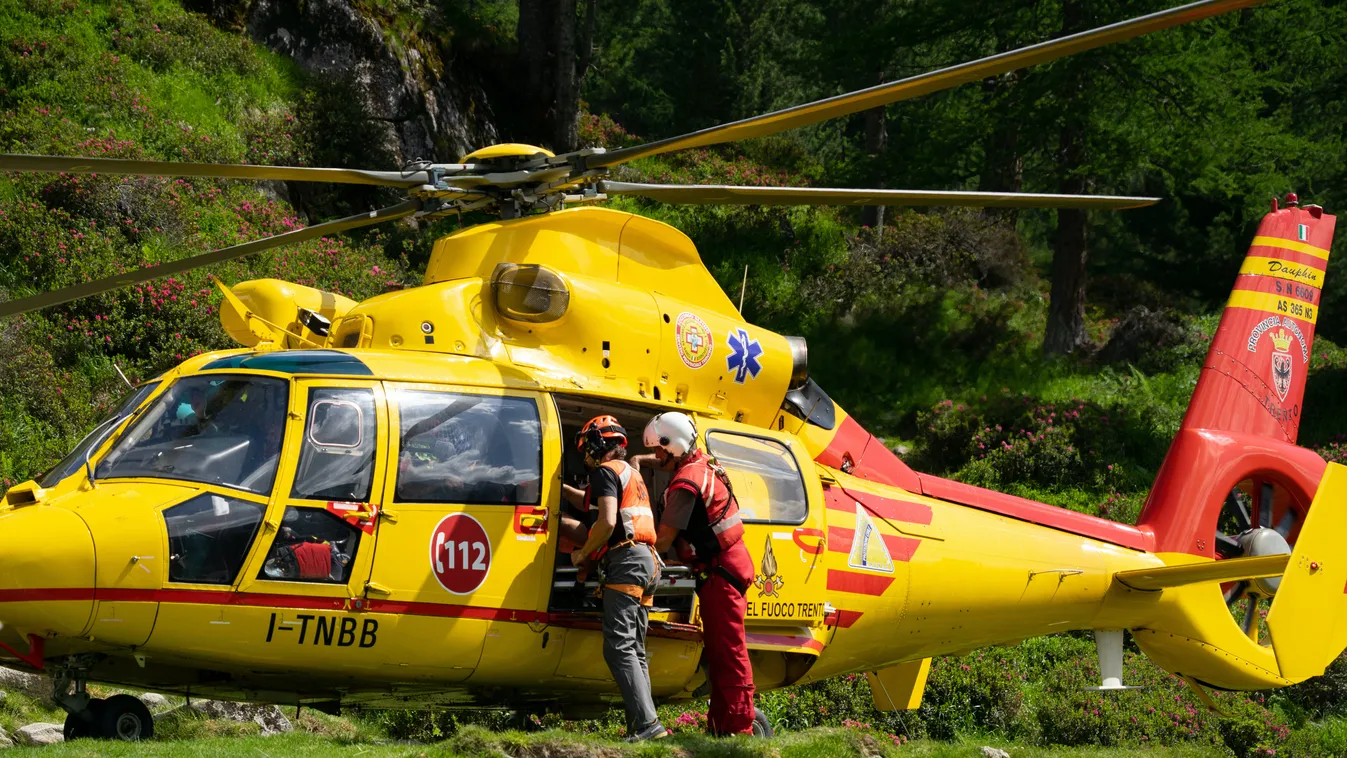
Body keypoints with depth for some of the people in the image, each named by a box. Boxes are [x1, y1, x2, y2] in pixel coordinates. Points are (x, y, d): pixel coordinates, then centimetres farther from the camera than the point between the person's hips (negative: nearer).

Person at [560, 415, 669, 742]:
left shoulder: (605, 471, -3)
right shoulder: (630, 473, 27)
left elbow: (607, 521, -16)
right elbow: (590, 502, 45)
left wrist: (582, 554, -4)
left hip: (625, 559, -10)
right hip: (647, 561, 10)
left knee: (619, 648, -16)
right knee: (634, 650, 10)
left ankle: (647, 724, -28)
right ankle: (643, 726, 2)